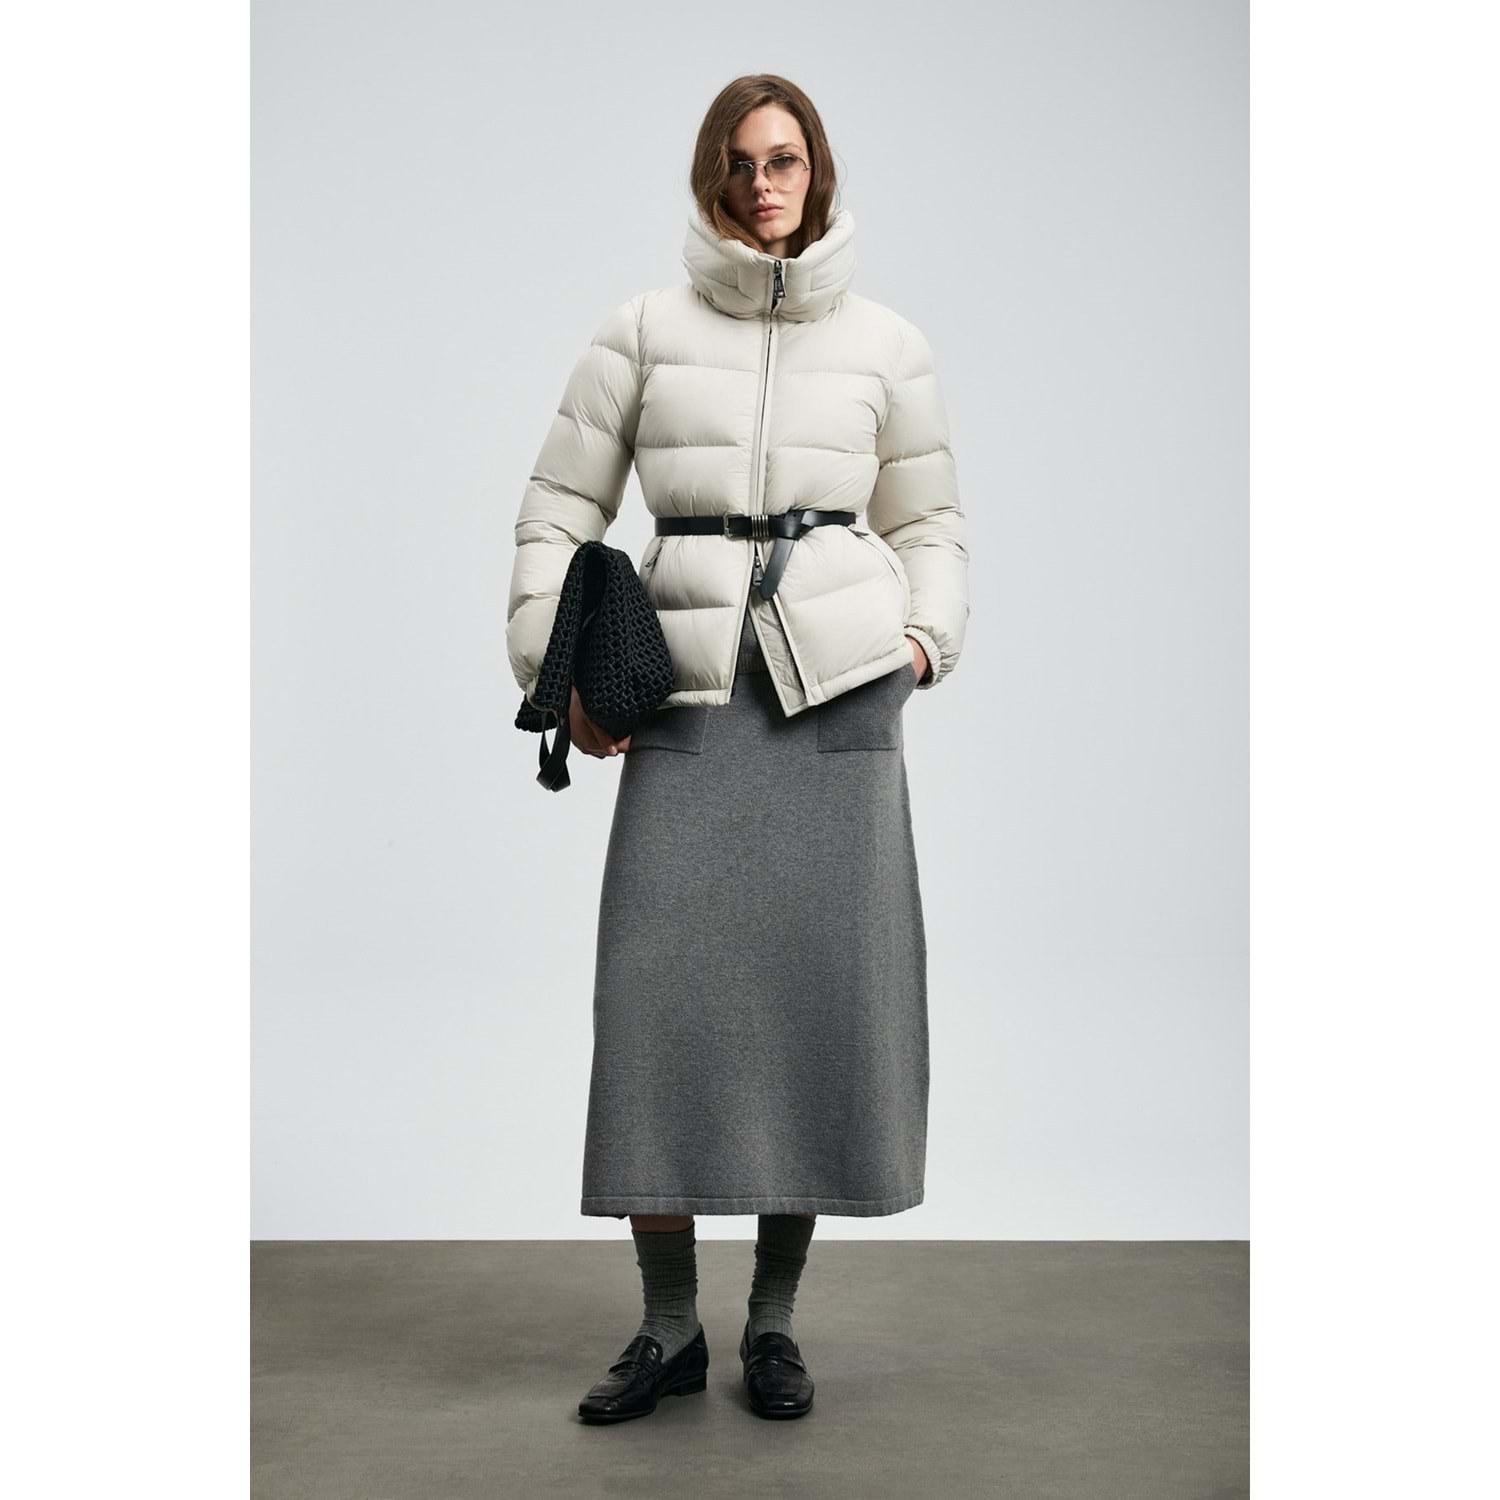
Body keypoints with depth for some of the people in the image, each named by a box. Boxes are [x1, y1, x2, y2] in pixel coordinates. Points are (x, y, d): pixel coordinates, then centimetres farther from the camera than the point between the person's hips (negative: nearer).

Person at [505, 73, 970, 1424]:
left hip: (840, 688, 1)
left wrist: (927, 640, -1)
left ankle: (774, 1319, 14)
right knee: (658, 993, -6)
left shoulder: (886, 344, 9)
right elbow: (560, 510, 8)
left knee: (823, 992, -1)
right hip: (690, 694, 0)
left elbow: (932, 524, 16)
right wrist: (557, 676, -1)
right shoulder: (646, 332, 7)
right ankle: (669, 1326, 9)